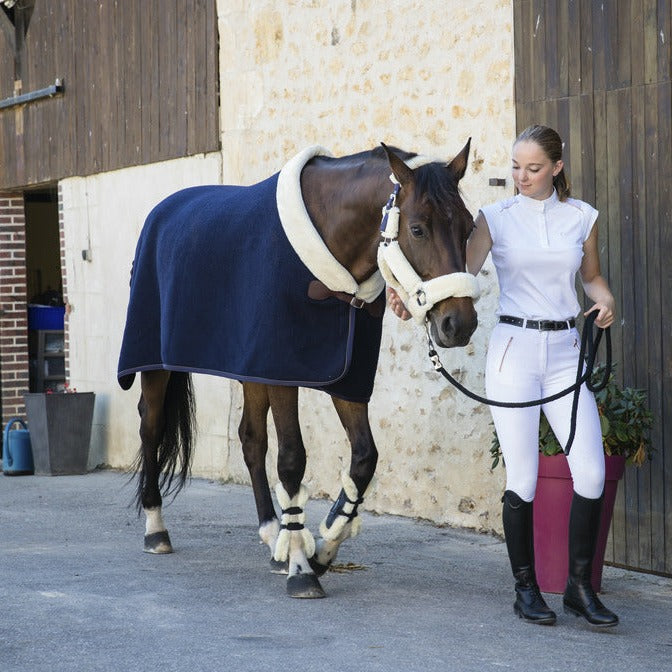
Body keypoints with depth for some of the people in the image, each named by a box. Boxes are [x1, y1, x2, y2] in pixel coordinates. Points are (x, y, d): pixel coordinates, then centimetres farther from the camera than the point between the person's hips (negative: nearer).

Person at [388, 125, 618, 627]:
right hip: (514, 348, -2)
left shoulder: (582, 217, 7)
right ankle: (526, 588, 12)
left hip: (566, 352, 2)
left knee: (592, 471, -6)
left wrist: (605, 302, -3)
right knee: (522, 477, -2)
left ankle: (580, 586, 9)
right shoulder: (496, 218, 1)